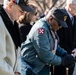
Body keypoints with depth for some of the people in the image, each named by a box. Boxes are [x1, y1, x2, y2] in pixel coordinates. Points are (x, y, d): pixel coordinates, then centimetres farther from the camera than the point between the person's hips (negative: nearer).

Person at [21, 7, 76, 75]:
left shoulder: (51, 28, 6)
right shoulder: (41, 28, -23)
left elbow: (54, 46, 16)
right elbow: (45, 55, -27)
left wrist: (66, 55, -1)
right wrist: (62, 61, -15)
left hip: (43, 66, 9)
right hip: (31, 68, -9)